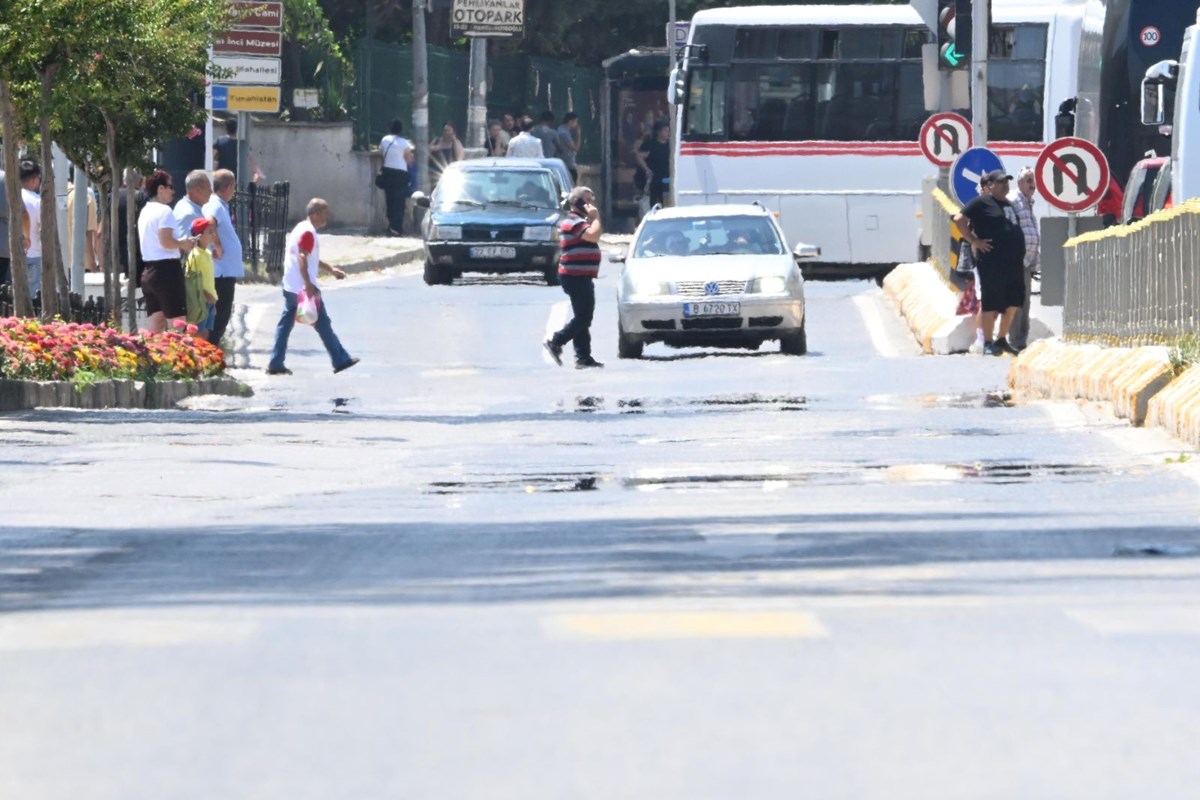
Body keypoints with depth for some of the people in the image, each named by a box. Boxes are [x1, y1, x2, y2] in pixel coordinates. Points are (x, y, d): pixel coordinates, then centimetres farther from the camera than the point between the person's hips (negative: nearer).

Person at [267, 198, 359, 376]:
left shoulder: (301, 228, 18)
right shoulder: (308, 233, -14)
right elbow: (302, 258, -24)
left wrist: (330, 269, 30)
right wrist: (308, 285, -29)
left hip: (290, 287, 10)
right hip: (303, 288, -10)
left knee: (285, 324, 7)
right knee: (323, 324, 0)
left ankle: (275, 364, 4)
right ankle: (340, 360, 8)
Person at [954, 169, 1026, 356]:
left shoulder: (1008, 204, 19)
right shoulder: (982, 203, -5)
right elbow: (959, 219, -11)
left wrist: (1020, 253, 21)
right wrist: (974, 241, -14)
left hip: (1013, 262, 8)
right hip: (991, 262, -8)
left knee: (1013, 302, 10)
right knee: (991, 303, -3)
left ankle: (1002, 339, 22)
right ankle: (988, 343, 3)